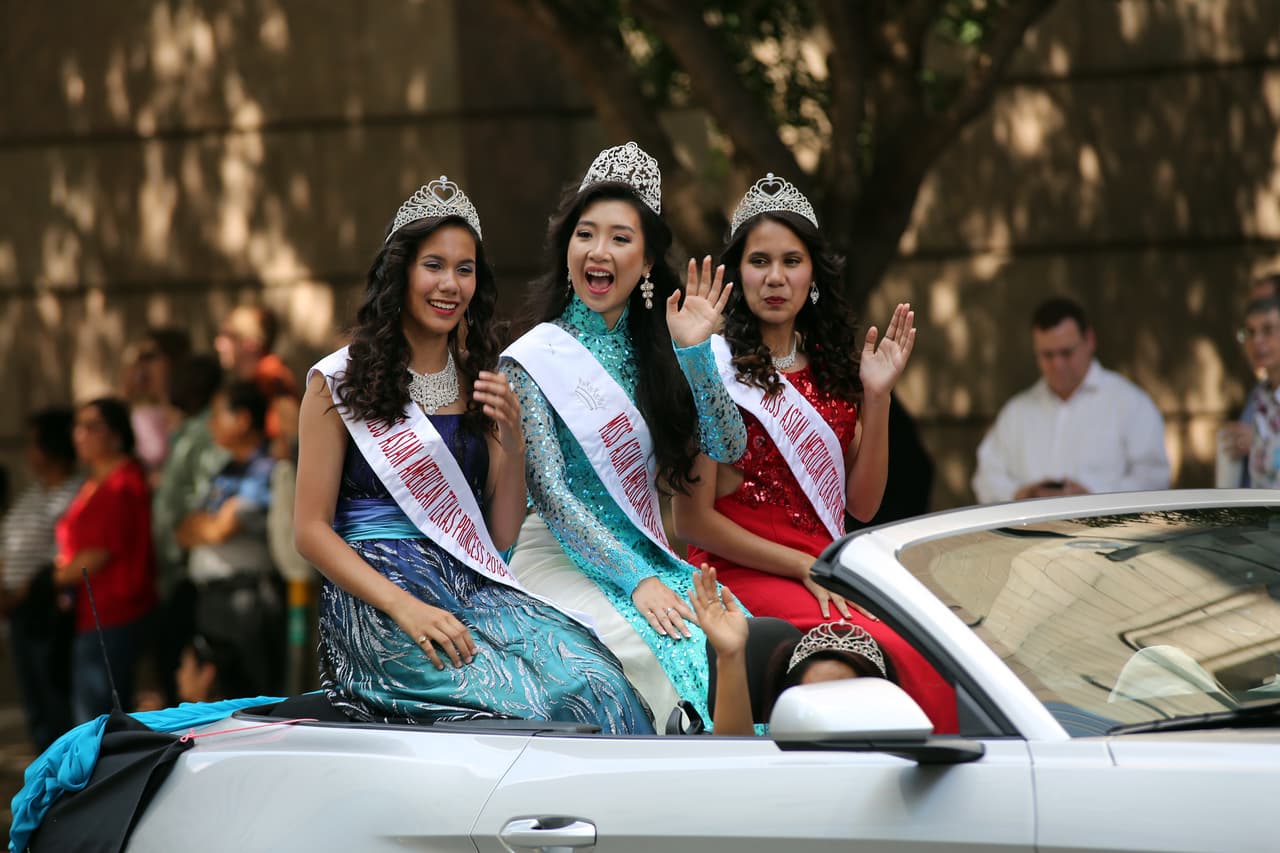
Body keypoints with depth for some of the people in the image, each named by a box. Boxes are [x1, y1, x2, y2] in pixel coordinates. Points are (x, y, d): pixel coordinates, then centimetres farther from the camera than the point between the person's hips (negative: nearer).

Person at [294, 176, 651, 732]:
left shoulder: (477, 383, 18)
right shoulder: (339, 382, 5)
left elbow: (501, 536, 15)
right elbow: (311, 530, -2)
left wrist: (513, 440, -2)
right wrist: (405, 608, -16)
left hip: (475, 584, 4)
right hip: (374, 595, -4)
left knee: (593, 681, -28)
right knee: (526, 702, -31)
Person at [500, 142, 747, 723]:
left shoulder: (652, 349, 12)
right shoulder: (535, 359, -3)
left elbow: (728, 448, 4)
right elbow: (549, 494, -11)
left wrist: (695, 351, -8)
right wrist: (636, 581, -19)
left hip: (646, 555, 5)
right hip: (561, 560, -5)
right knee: (668, 653, -32)